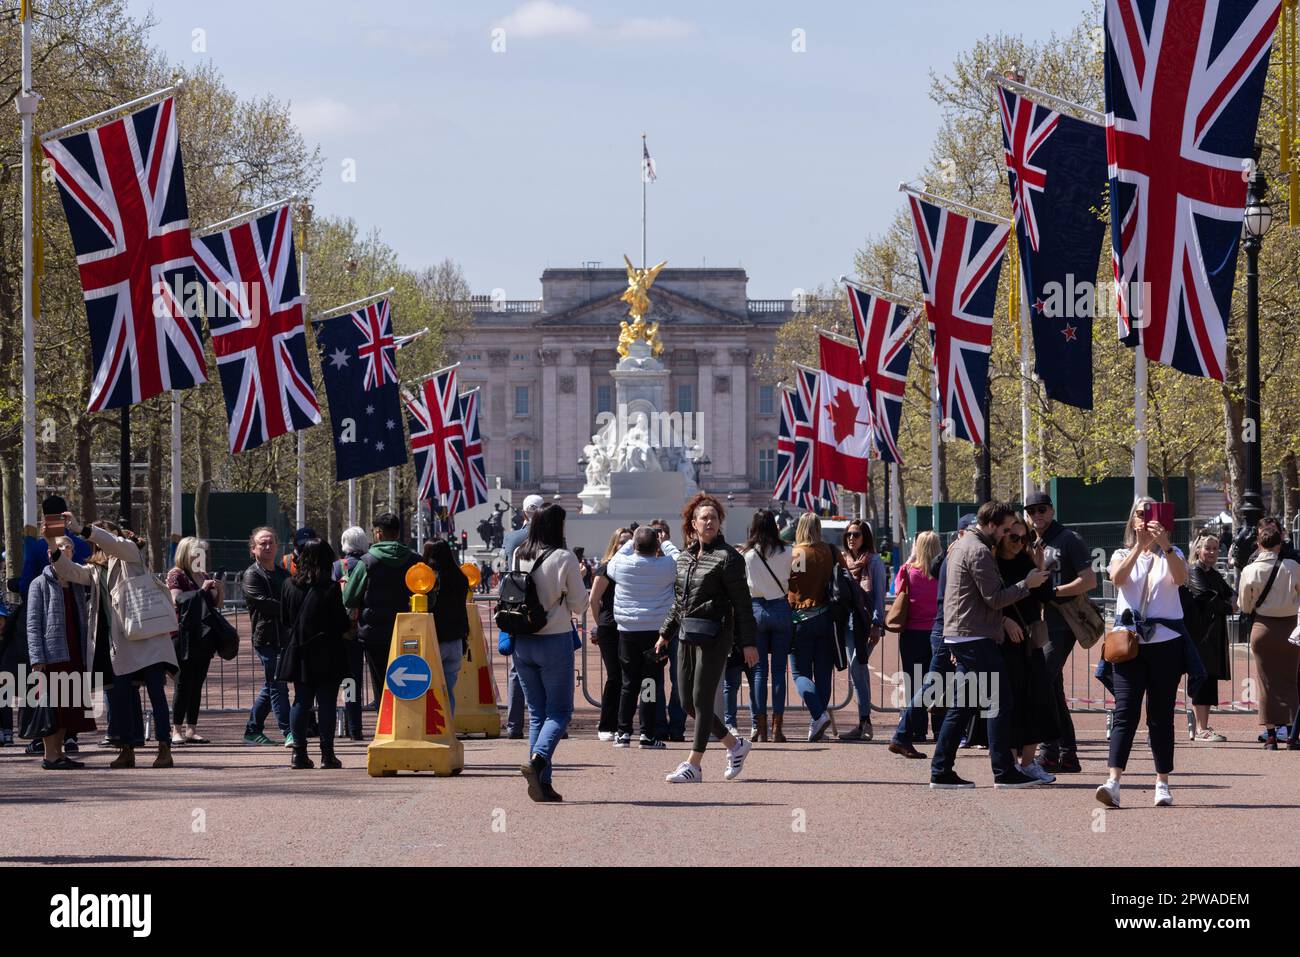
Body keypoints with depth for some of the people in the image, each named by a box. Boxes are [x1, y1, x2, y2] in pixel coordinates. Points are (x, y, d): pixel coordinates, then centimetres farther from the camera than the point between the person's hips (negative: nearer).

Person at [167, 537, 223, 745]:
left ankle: (192, 729, 10)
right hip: (184, 637, -7)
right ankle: (176, 730, -7)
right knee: (183, 683, -8)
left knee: (197, 684, 7)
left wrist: (219, 589, 1)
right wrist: (202, 590, -19)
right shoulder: (176, 575, -2)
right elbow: (178, 599, -17)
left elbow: (217, 604, 21)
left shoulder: (204, 577, 18)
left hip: (203, 638, 7)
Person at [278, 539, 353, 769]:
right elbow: (342, 625, -8)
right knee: (326, 703, 0)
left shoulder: (289, 586, 1)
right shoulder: (330, 588, -12)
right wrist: (348, 629, 12)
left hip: (299, 655, 4)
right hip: (326, 655, -4)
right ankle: (327, 754, -2)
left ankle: (299, 754, 6)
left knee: (301, 702, 9)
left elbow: (284, 621, 8)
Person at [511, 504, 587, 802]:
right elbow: (578, 605, -5)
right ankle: (538, 760, -21)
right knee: (559, 711, 4)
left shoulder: (518, 556, 1)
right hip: (555, 641, -5)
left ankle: (542, 783, 6)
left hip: (522, 642, 5)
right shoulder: (564, 558, -12)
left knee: (537, 712, 11)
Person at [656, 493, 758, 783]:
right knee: (687, 701, 8)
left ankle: (693, 765, -3)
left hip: (714, 634, -7)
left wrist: (748, 642, -13)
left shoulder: (727, 557, -7)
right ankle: (735, 745, 24)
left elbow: (741, 601, -9)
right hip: (687, 633, 8)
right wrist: (665, 633, 20)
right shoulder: (685, 557, 13)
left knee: (702, 699, -7)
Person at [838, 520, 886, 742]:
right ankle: (864, 724, 10)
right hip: (848, 622, 6)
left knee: (856, 667, -16)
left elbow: (879, 595, -5)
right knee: (858, 669, 7)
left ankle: (864, 722, -16)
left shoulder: (874, 561, -1)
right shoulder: (842, 560, 16)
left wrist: (876, 625, -13)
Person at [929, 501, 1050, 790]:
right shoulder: (979, 551, -13)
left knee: (962, 706, 11)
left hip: (957, 635, 10)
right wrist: (1027, 584, -7)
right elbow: (995, 598, -16)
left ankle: (941, 771, 9)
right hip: (976, 637, -10)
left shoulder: (962, 545, 19)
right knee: (999, 703, -7)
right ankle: (1004, 772, -7)